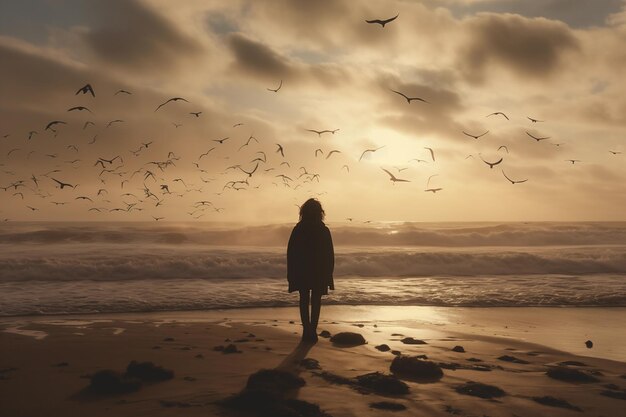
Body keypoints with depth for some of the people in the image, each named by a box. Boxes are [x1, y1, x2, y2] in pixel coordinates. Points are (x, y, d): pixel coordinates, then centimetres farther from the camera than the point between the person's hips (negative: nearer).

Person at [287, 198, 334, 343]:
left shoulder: (298, 230, -3)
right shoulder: (324, 231, -5)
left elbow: (291, 253, -2)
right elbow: (330, 255, -2)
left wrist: (291, 273, 6)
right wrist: (329, 273, 6)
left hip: (301, 272, 1)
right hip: (320, 273, -1)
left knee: (304, 301, 10)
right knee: (316, 302, 7)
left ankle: (307, 331, 5)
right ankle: (312, 331, 0)